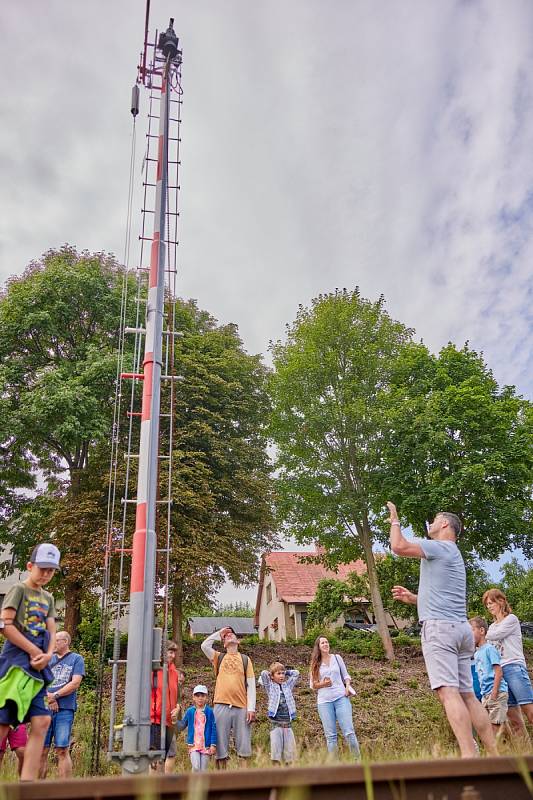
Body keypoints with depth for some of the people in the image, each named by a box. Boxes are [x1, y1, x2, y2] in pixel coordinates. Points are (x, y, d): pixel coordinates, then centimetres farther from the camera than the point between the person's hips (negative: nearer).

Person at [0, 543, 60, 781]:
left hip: (38, 665, 7)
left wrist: (48, 655, -7)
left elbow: (51, 633, 15)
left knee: (42, 721, -3)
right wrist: (36, 652, -11)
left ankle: (27, 783, 0)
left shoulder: (48, 598, 19)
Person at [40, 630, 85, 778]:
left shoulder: (76, 659, 7)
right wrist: (48, 697, -7)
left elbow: (75, 683, -3)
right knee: (42, 750, 3)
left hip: (65, 709, -4)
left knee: (62, 750, -7)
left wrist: (55, 695, -10)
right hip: (45, 708, 4)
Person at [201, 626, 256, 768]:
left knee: (244, 747, 1)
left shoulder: (245, 659, 13)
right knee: (220, 746, 1)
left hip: (242, 707, 0)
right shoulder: (219, 657, 14)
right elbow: (204, 645, -4)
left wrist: (251, 708, -4)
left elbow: (251, 685, 6)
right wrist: (219, 633, 7)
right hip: (221, 706, 0)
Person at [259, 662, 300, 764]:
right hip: (275, 723, -3)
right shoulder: (270, 687, 2)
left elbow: (296, 673, 13)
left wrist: (285, 671, 12)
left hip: (288, 723, 3)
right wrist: (270, 673, 7)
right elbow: (263, 674, -11)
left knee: (290, 749, 5)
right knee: (276, 748, -7)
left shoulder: (287, 685, 12)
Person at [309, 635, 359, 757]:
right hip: (324, 701, 0)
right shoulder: (315, 664, 6)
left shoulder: (337, 658, 9)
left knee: (349, 732, -5)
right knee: (330, 735, 2)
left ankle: (358, 758, 5)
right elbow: (312, 685, 9)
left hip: (341, 697, 0)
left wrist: (347, 686, -3)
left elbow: (345, 675, 16)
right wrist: (323, 684, -10)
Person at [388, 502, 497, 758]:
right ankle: (494, 755, 4)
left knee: (448, 691, -15)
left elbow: (398, 546, -13)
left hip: (439, 627, -9)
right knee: (467, 694, 7)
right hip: (461, 628, 10)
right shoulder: (453, 555, 28)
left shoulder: (440, 547, -2)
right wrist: (413, 598, 29)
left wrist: (394, 520, 3)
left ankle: (470, 756, -23)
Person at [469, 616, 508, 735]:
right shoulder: (476, 653, 15)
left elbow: (499, 672, -15)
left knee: (496, 724, -7)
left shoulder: (489, 649, -10)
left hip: (497, 693, -8)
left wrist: (494, 693, -20)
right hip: (485, 695, 8)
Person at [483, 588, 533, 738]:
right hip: (498, 671, 7)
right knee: (513, 718, 0)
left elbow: (494, 635, -5)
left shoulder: (511, 619, 6)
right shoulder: (492, 626, 25)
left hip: (514, 667, -7)